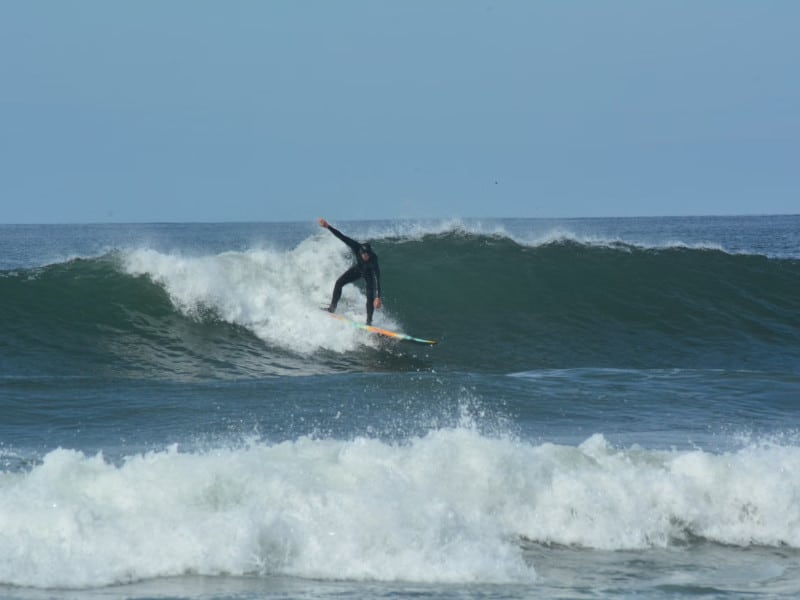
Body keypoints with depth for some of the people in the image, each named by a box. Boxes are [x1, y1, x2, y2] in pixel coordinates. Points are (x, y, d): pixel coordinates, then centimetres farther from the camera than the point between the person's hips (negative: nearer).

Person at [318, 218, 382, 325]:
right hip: (358, 269, 4)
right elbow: (341, 237, -36)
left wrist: (378, 297, -55)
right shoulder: (357, 248, -35)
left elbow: (377, 280, -48)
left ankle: (369, 321, -7)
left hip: (369, 274, -4)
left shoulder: (373, 260, -43)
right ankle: (332, 307, 7)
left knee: (370, 297, -19)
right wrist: (328, 226, -44)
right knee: (339, 283, -8)